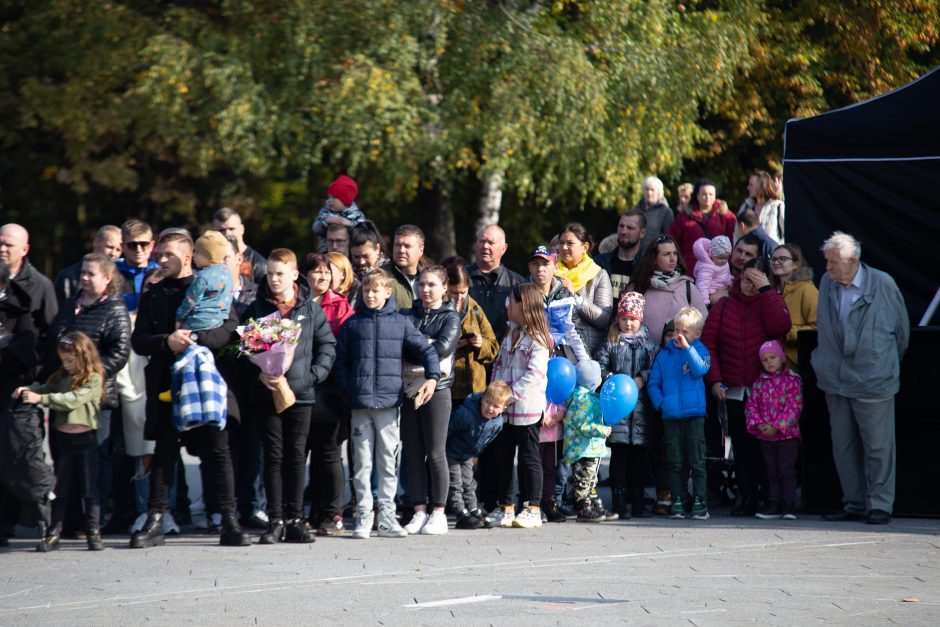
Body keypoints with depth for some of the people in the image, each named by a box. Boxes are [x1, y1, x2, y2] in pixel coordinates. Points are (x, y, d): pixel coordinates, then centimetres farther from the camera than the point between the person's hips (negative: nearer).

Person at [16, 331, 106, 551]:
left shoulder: (93, 379, -8)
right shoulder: (61, 378, 9)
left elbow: (73, 400, -19)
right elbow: (45, 388, 4)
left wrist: (41, 398, -23)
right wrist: (27, 391, -16)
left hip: (85, 438, -5)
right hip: (62, 438, 5)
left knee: (89, 488, 2)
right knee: (61, 488, 8)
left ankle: (93, 532, 7)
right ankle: (54, 533, 9)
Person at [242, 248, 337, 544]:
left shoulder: (311, 309, 4)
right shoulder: (256, 309, 4)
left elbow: (327, 346, 7)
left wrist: (313, 374, -6)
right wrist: (259, 374, -11)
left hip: (300, 393, 0)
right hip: (267, 394, 0)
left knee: (296, 456, 4)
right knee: (273, 457, 1)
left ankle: (295, 519, 10)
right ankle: (275, 520, 4)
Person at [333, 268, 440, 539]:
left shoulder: (400, 323, 5)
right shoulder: (352, 324, 6)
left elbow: (426, 349, 6)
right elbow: (340, 361, 7)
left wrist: (432, 377, -10)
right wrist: (347, 390, -5)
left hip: (389, 403, 0)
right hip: (360, 404, 0)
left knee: (388, 461, 4)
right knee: (362, 462, 2)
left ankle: (387, 516, 8)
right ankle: (363, 515, 6)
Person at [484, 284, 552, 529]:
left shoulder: (537, 338, -11)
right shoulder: (510, 333, 15)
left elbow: (534, 373, -19)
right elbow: (499, 364, 19)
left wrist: (510, 394, -21)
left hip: (526, 408, -8)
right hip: (504, 408, 8)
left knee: (528, 456, -2)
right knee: (501, 455, 10)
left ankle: (532, 509, 4)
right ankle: (505, 508, 18)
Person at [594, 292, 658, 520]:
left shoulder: (649, 344, 12)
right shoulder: (611, 343, 7)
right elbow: (599, 368, -1)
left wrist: (643, 378, -11)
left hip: (642, 405, 2)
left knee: (640, 455, 7)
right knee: (619, 454, -4)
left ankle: (638, 502, 15)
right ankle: (619, 503, -1)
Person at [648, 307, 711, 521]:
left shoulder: (699, 351, 5)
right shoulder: (664, 354, 11)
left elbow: (700, 370, -14)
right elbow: (653, 382, 12)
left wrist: (687, 348, -16)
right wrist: (660, 402, -4)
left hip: (694, 415, -2)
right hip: (671, 415, 2)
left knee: (697, 461, -1)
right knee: (675, 463, 5)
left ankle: (700, 503, 2)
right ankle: (677, 502, 9)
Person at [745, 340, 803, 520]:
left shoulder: (792, 380, -6)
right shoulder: (760, 382, 9)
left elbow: (794, 407, -12)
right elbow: (751, 404, 7)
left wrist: (776, 427, -17)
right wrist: (758, 423, -10)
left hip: (787, 434, -5)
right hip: (765, 436, 5)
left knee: (787, 471, -2)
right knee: (772, 472, 11)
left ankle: (788, 505, 2)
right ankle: (773, 504, 15)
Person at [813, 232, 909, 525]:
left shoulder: (883, 284, -9)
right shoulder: (826, 283, 5)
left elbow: (902, 328, 3)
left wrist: (888, 364, 11)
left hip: (873, 380, -5)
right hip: (835, 380, 5)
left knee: (878, 446, 0)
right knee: (843, 446, 9)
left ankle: (879, 505, 7)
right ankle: (854, 504, 17)